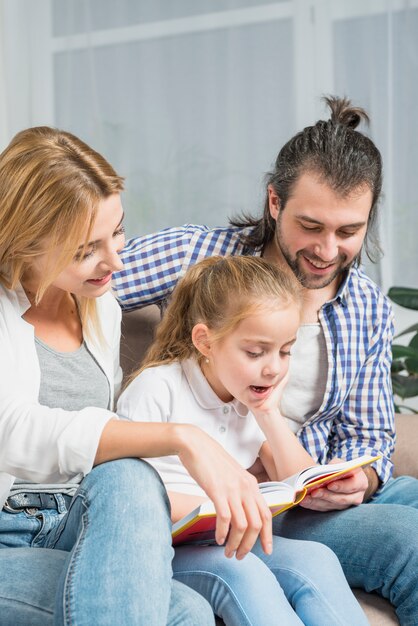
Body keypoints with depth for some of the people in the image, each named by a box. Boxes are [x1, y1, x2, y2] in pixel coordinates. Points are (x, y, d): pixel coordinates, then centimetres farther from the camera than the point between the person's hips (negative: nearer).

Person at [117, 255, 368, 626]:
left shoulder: (256, 398, 13)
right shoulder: (158, 388, -8)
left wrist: (269, 415, -1)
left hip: (231, 544, 6)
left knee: (316, 558, -22)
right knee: (239, 573, -35)